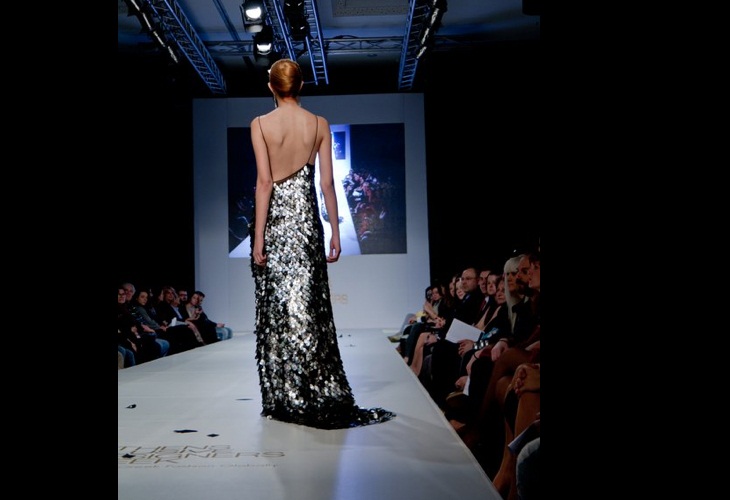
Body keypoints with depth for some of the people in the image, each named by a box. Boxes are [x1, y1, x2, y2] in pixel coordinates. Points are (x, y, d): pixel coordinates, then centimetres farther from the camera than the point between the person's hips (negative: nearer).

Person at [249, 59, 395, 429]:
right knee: (309, 307, 7)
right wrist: (335, 232, 5)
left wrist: (258, 237, -7)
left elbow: (264, 181, -9)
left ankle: (283, 399, 12)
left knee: (276, 307, 5)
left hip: (273, 219, -2)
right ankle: (319, 396, 12)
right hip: (306, 218, 2)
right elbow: (328, 183, 1)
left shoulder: (260, 124, -3)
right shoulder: (320, 125, 3)